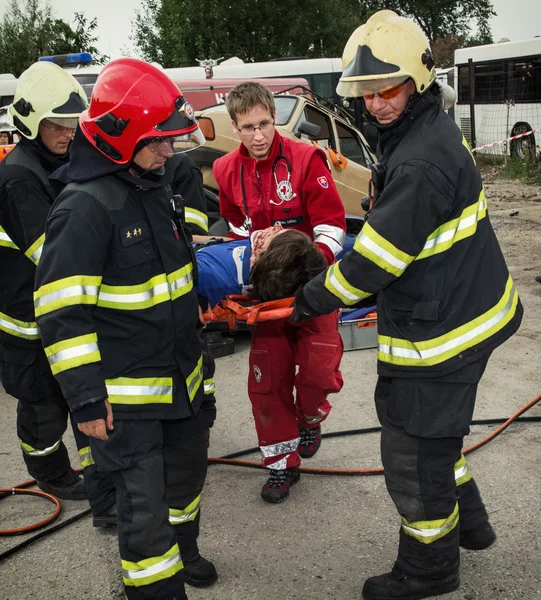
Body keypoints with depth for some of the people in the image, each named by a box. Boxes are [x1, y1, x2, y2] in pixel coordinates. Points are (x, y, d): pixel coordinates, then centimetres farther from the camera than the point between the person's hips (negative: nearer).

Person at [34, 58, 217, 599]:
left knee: (188, 468, 24)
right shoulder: (85, 207, -21)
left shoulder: (157, 186, 8)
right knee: (144, 501, -2)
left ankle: (182, 549, 48)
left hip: (180, 376, 9)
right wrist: (85, 398, -21)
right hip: (124, 395, -9)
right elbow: (62, 312, -22)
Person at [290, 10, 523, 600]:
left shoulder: (421, 162, -28)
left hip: (437, 332, -10)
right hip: (465, 309, 10)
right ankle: (467, 523, 47)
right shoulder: (434, 131, 6)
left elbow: (374, 260, -24)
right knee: (434, 431, 28)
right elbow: (385, 233, 16)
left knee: (412, 454, 6)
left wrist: (309, 301, -10)